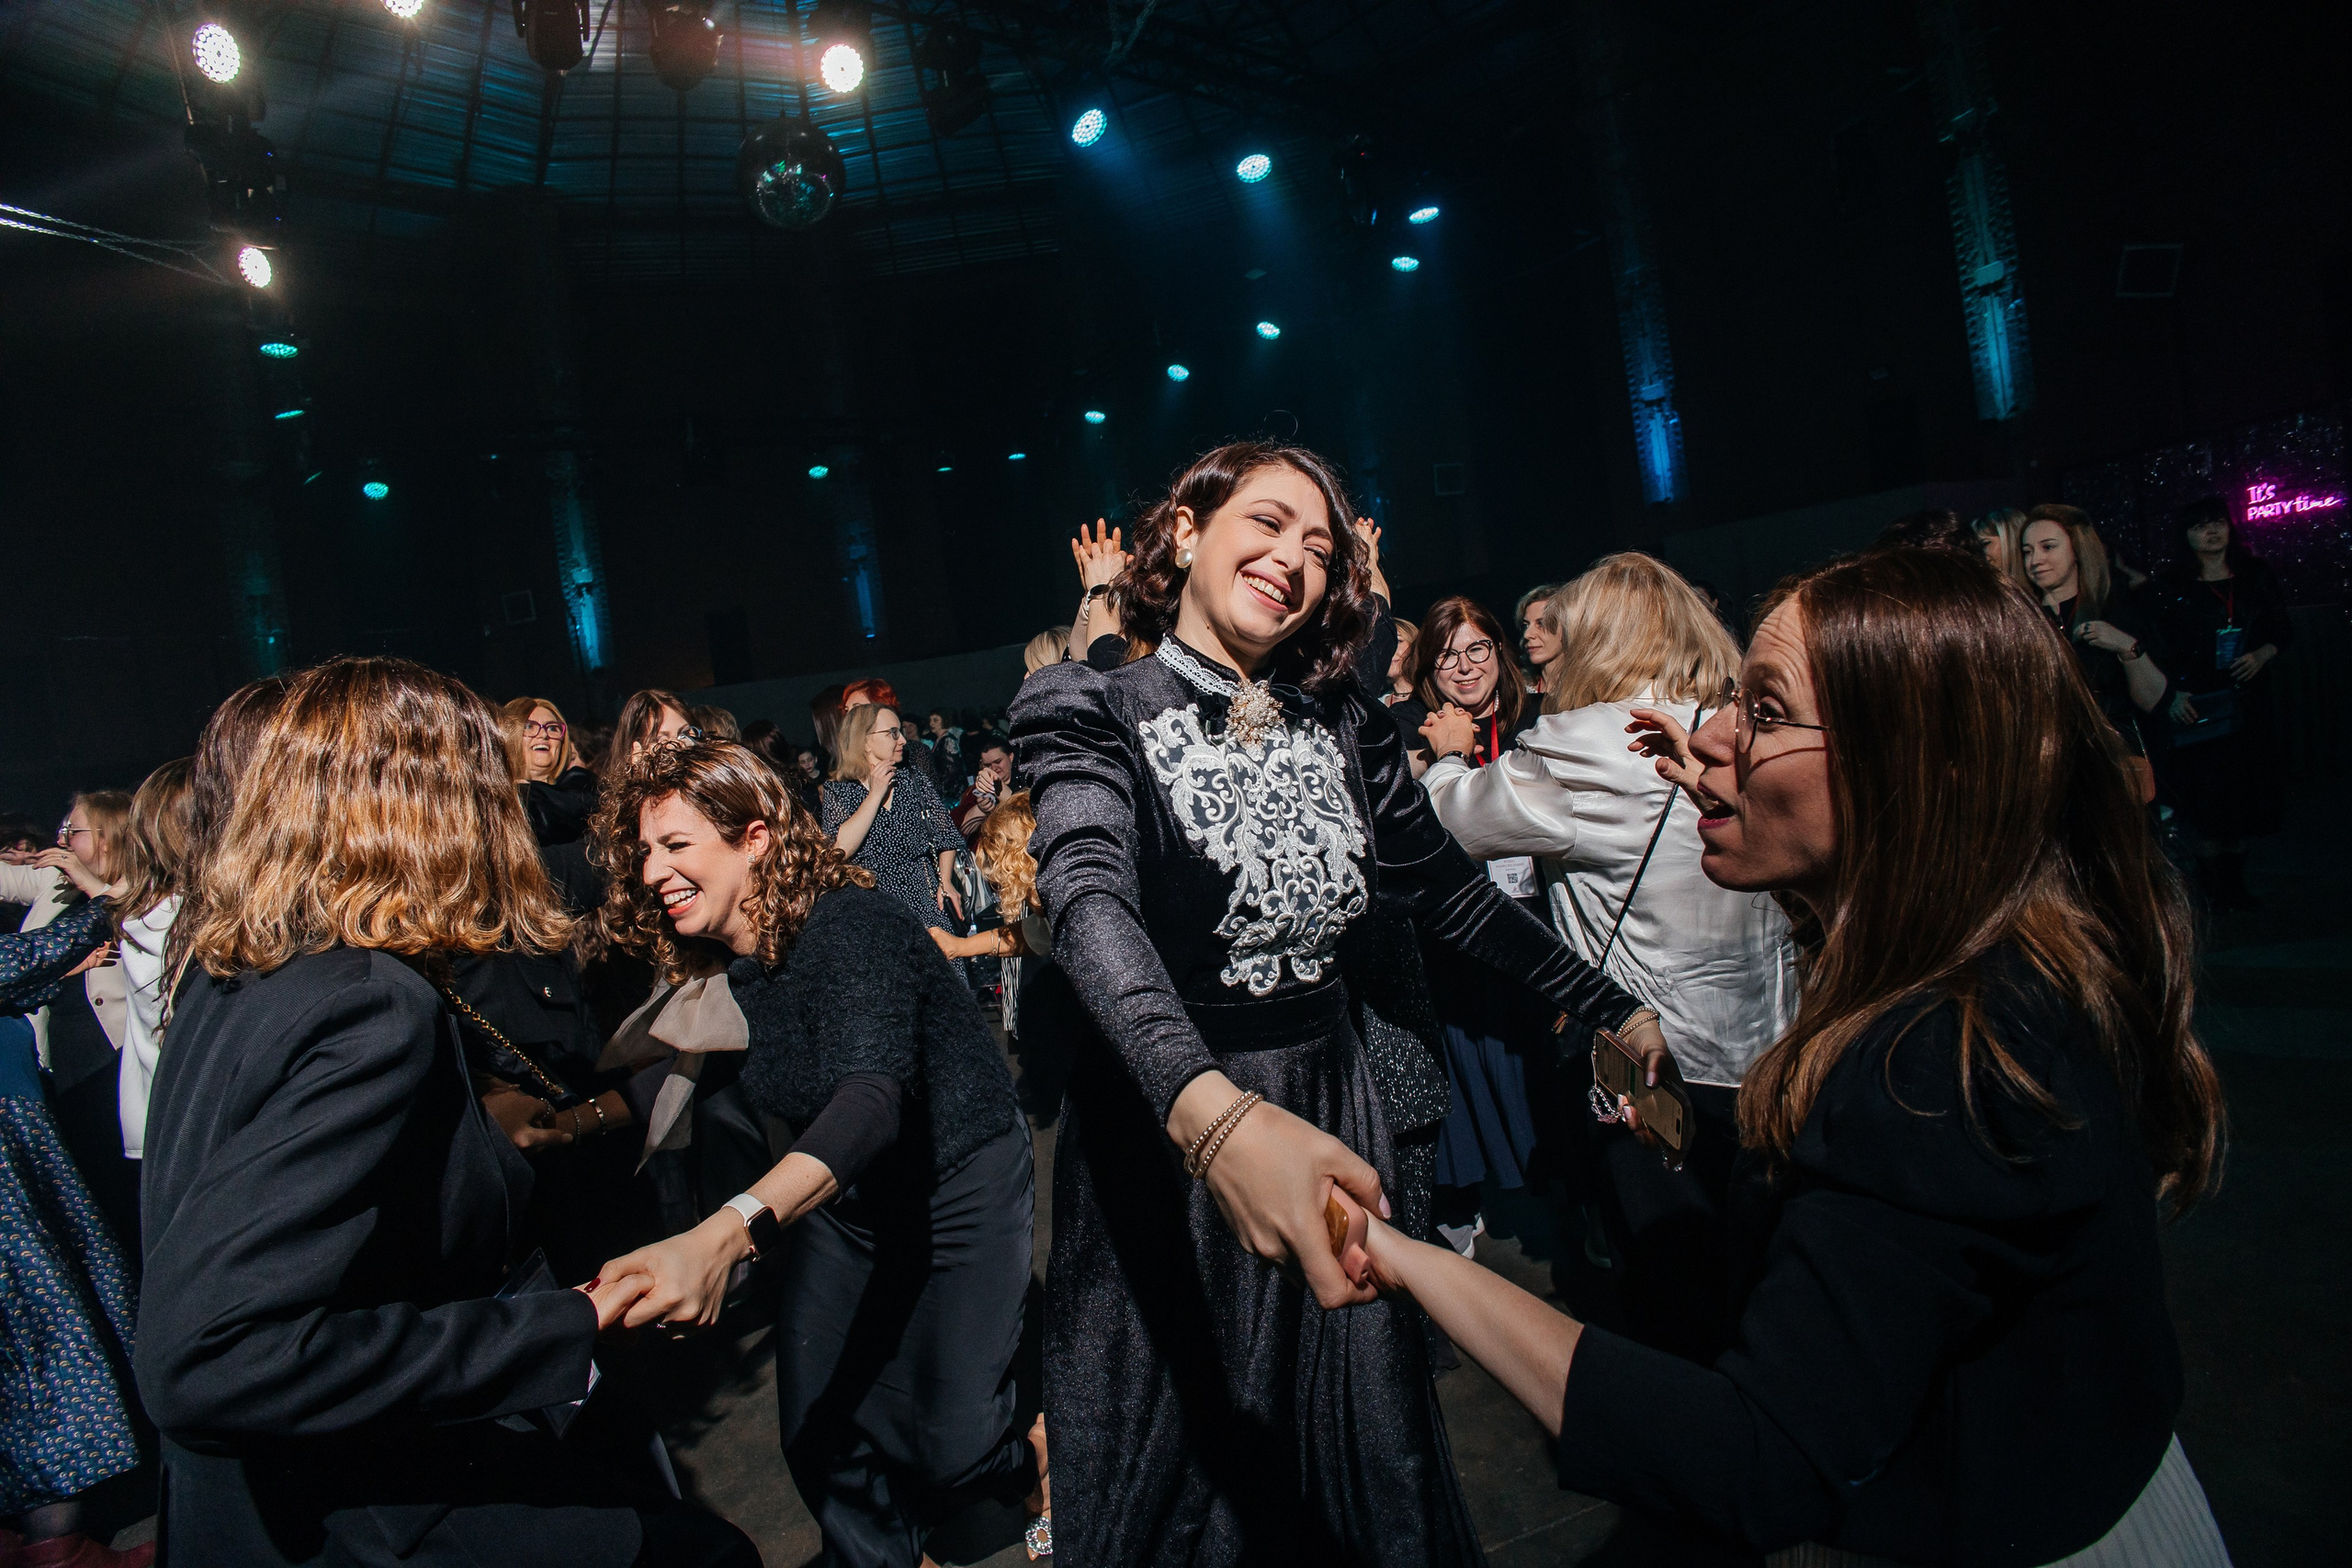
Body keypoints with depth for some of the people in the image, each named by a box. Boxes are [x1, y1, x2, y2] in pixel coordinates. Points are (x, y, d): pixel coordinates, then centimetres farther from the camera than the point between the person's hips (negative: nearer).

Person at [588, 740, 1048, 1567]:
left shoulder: (847, 924, -27)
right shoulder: (723, 965, -2)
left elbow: (875, 1092, -43)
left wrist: (724, 1233, -55)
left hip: (960, 1183, -6)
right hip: (840, 1198, 7)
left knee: (950, 1446, -6)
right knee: (817, 1436, 6)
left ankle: (1033, 1455, 28)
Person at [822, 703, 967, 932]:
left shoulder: (913, 780, 8)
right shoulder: (838, 791, 1)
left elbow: (945, 835, 12)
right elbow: (840, 850, -15)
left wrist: (945, 883, -1)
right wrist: (876, 794, -12)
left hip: (924, 902, 2)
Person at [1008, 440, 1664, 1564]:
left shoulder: (1344, 723, 3)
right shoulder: (1095, 713, -12)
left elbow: (1448, 891, 11)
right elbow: (1090, 897, -30)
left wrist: (1615, 1009, 6)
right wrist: (1212, 1110, -47)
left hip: (1326, 1109, 4)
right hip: (1162, 1128, -4)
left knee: (1365, 1462, 19)